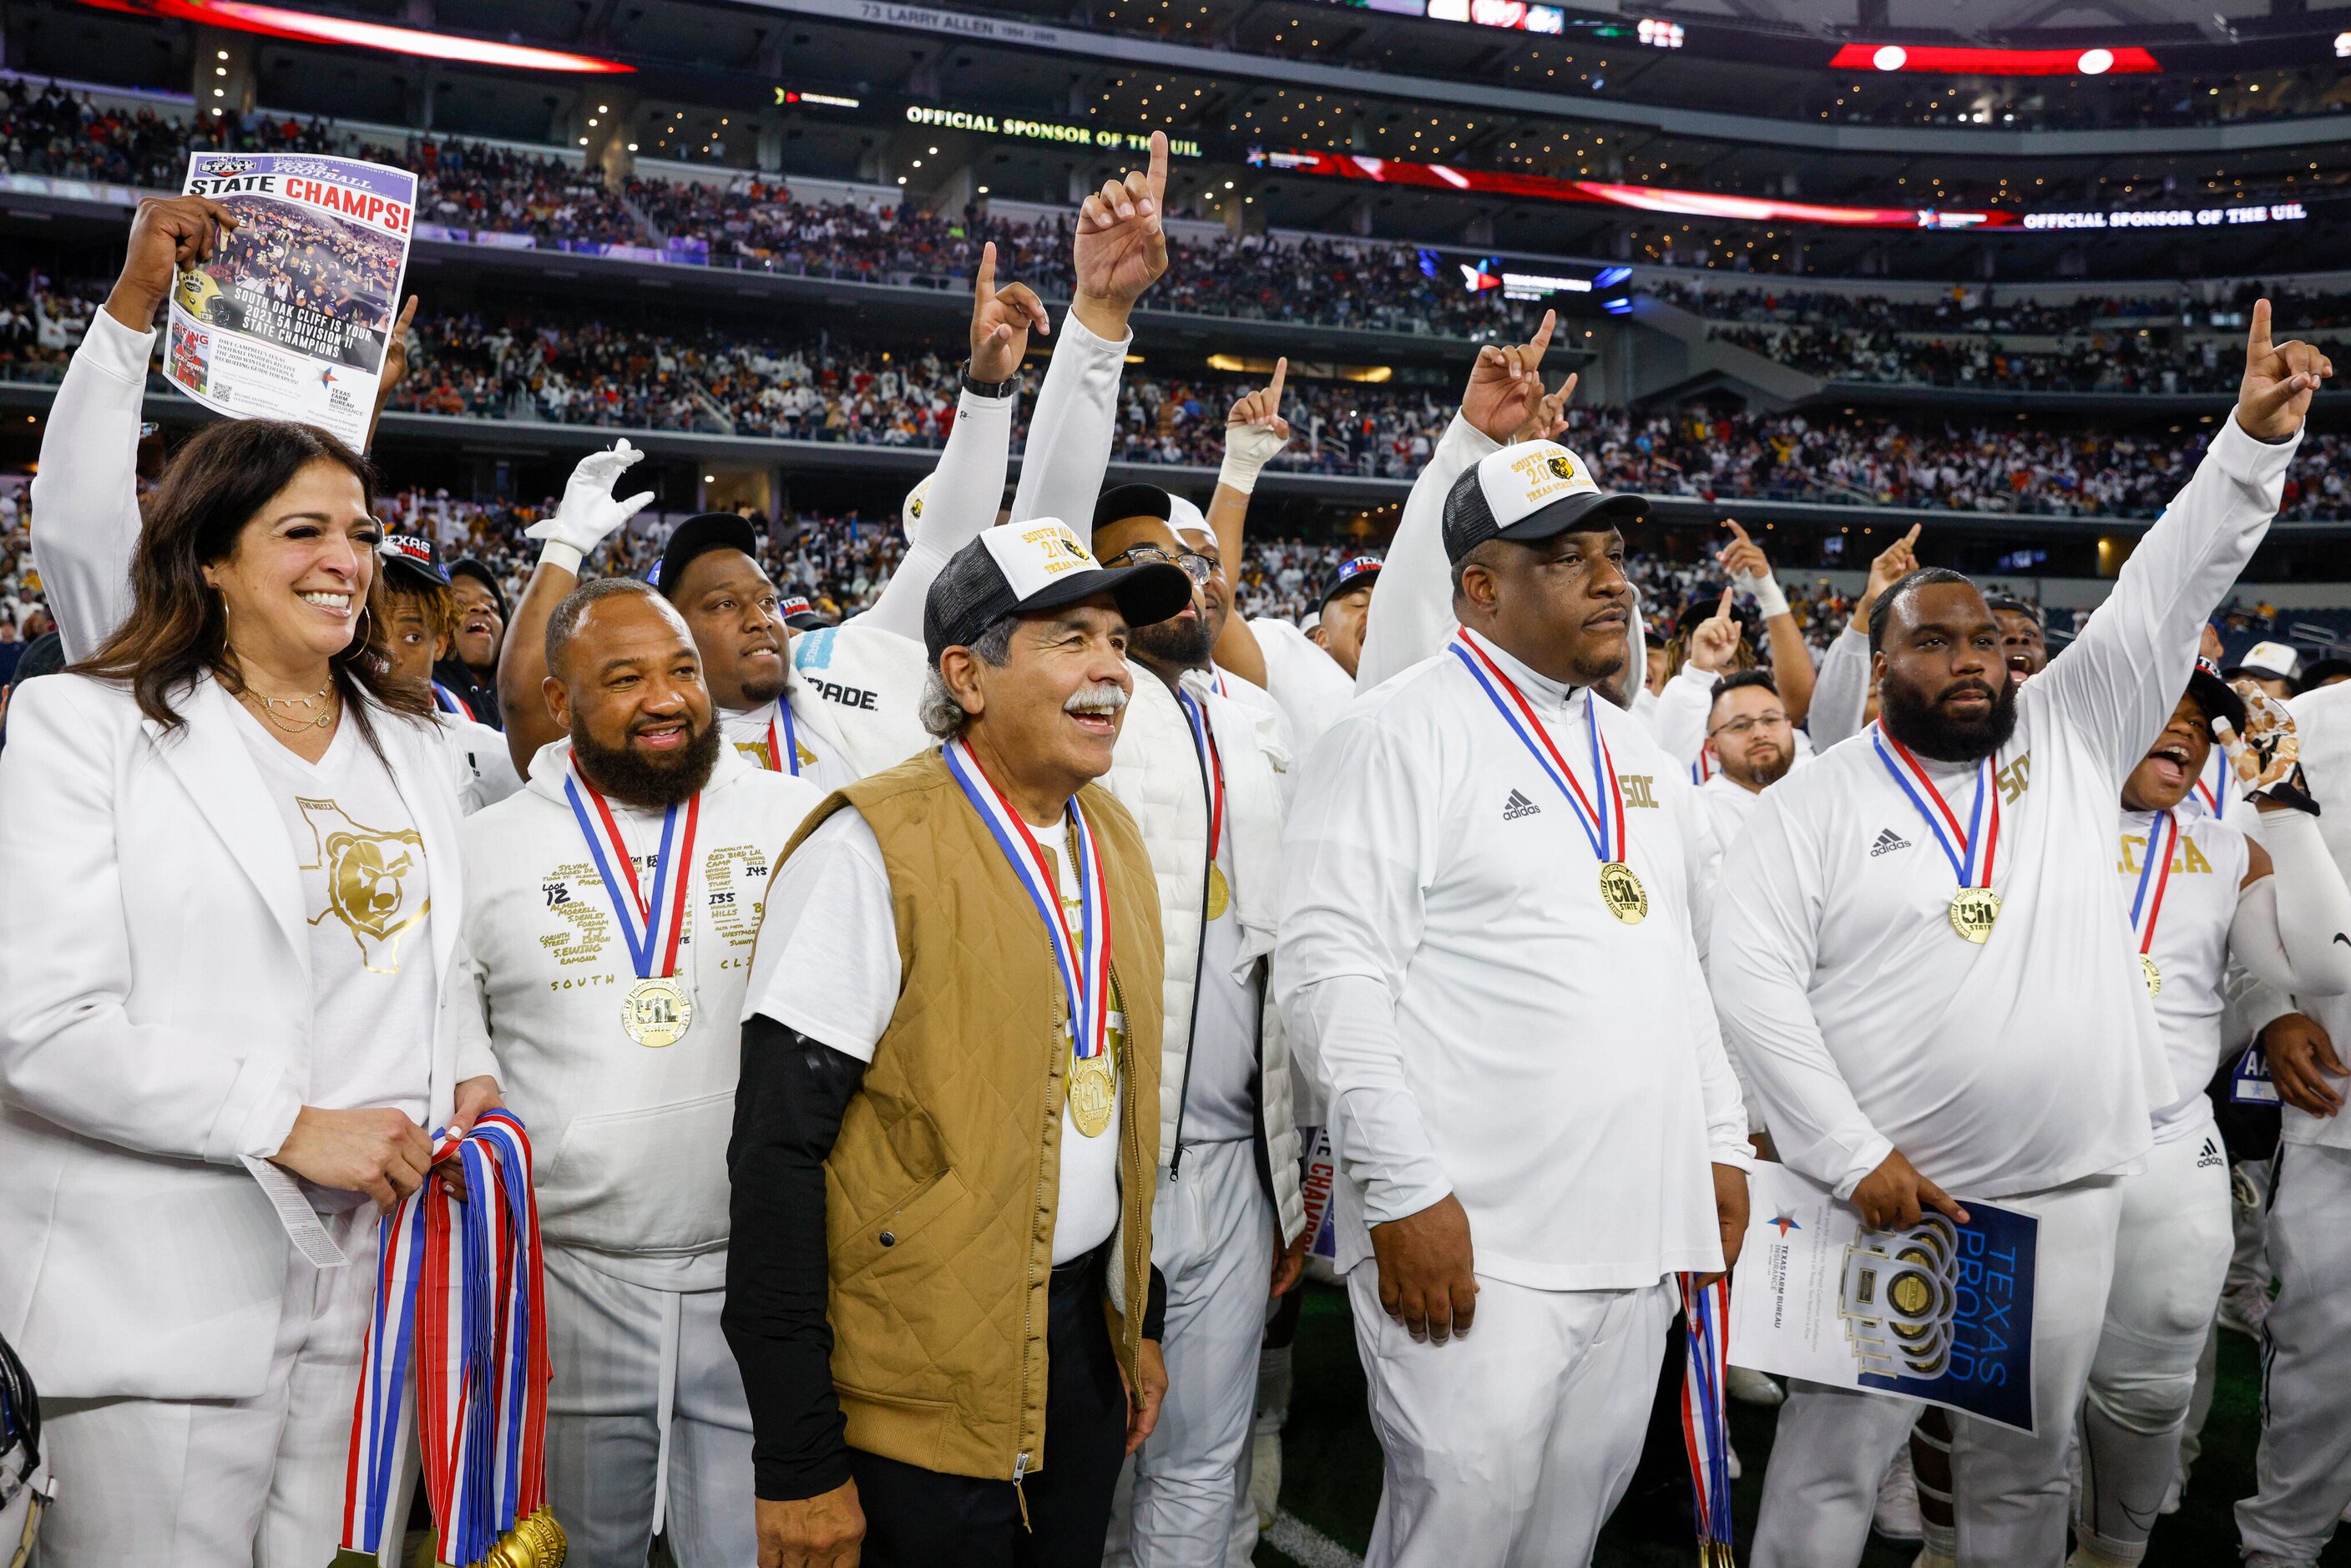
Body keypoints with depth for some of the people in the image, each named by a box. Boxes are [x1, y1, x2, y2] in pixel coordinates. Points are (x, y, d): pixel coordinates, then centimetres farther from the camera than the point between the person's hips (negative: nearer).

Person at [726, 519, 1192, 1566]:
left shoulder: (1112, 834, 6)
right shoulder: (875, 850, -17)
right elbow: (777, 1154, -19)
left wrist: (1142, 1318, 16)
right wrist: (799, 1463, -19)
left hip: (1086, 1343, 7)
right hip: (924, 1381, -6)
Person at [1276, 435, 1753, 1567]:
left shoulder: (1634, 750, 16)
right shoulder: (1401, 733, -9)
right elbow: (1331, 971, -15)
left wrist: (1722, 1146, 15)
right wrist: (1403, 1190, -19)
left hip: (1640, 1230, 7)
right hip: (1472, 1240, -7)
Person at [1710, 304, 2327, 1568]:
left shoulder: (2068, 739, 8)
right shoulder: (1813, 805, -3)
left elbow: (2165, 595, 3)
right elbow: (1752, 976, -10)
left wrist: (2255, 437, -8)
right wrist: (1853, 1157, -15)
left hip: (2069, 1198, 4)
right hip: (1884, 1192, -3)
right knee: (1831, 1466, 3)